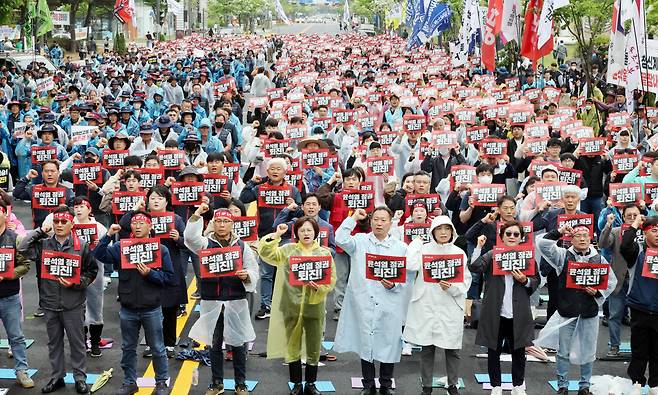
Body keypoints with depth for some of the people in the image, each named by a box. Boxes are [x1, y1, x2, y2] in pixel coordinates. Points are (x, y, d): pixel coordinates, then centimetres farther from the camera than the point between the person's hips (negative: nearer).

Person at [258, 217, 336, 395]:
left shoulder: (325, 253, 3)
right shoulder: (288, 250, 3)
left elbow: (332, 279, -1)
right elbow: (266, 254, -9)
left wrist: (318, 286, -19)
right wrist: (276, 236, -17)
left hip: (314, 307, 0)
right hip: (292, 306, 0)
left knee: (314, 348, 9)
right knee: (292, 347, 8)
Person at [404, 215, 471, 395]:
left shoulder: (459, 252, 4)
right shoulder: (424, 249, 3)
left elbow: (466, 281, 3)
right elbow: (411, 265, -16)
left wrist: (452, 287, -17)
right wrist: (416, 242, -5)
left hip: (451, 308, 1)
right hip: (426, 306, 0)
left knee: (452, 349, 7)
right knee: (427, 348, 8)